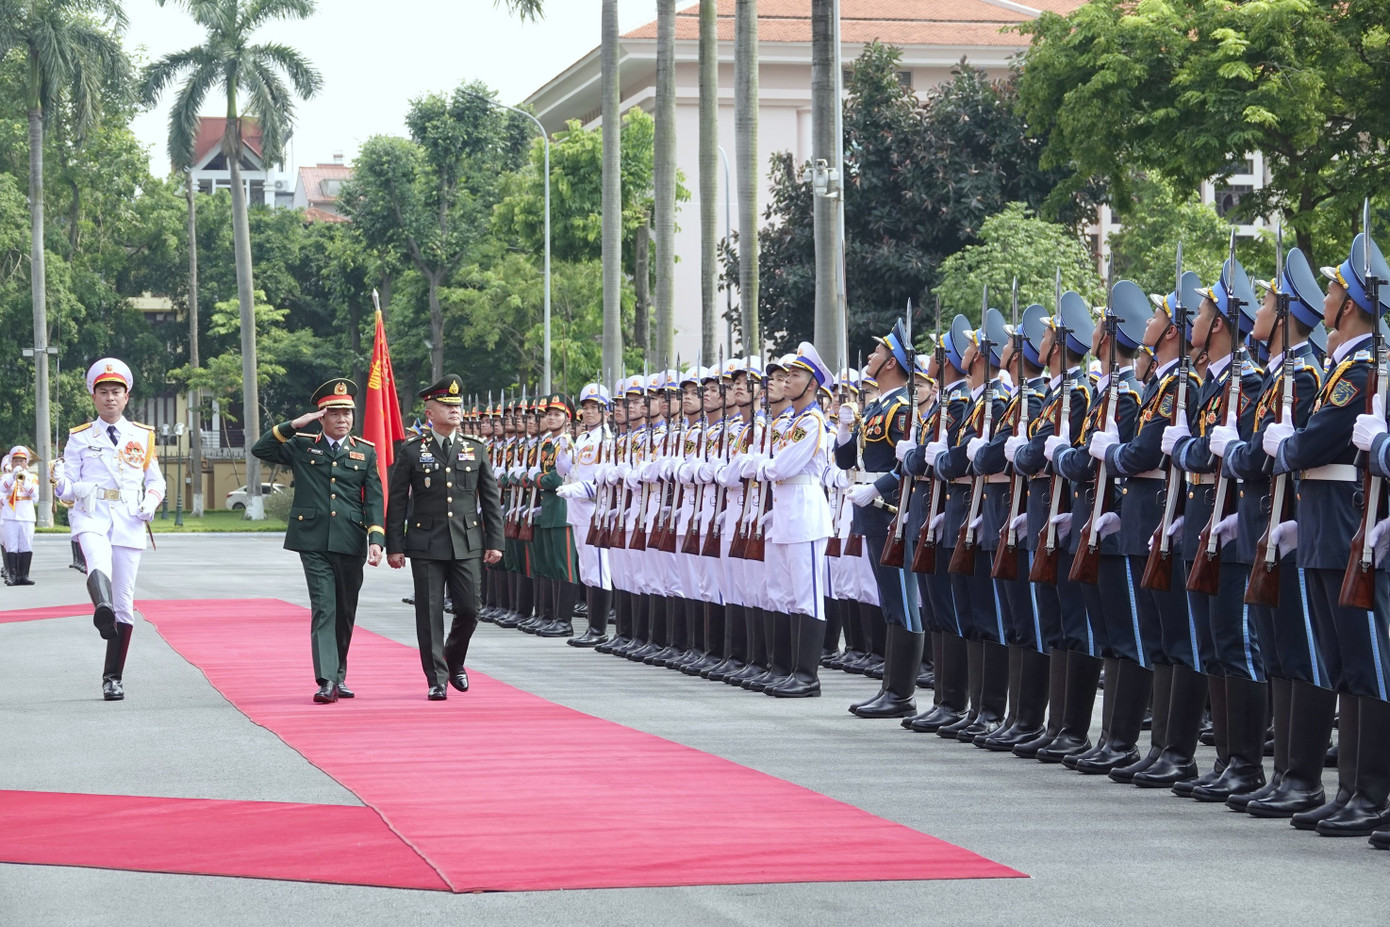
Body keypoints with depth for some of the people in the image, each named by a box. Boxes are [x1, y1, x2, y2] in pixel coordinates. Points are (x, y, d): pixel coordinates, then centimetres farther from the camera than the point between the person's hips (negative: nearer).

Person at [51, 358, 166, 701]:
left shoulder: (143, 437, 14)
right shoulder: (80, 438, 11)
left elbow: (155, 481, 20)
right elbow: (69, 492, 9)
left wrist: (151, 502, -2)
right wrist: (59, 481, -14)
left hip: (128, 521, 2)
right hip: (91, 516, -2)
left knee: (124, 602, 1)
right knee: (98, 561, -37)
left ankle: (113, 677, 10)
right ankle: (102, 609, -67)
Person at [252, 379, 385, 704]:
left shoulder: (365, 452, 10)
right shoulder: (301, 446, 7)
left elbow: (374, 500, 5)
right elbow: (260, 450, 1)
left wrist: (376, 539, -8)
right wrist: (293, 425, -7)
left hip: (350, 543, 2)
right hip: (313, 542, -2)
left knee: (346, 613, 11)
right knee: (323, 609, -11)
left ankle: (339, 676, 25)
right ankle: (327, 681, -16)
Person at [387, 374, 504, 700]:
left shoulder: (476, 449, 9)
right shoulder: (412, 451, 2)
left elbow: (491, 499, 10)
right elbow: (397, 501, 2)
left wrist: (494, 542, 4)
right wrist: (394, 546, -2)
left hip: (467, 544, 2)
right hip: (426, 545, -2)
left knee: (468, 609, 1)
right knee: (430, 613, -1)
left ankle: (454, 662, 27)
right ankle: (437, 679, 6)